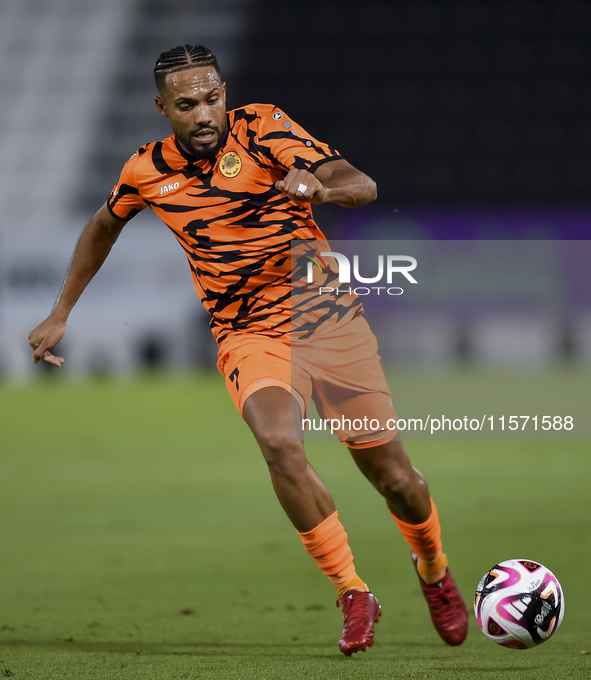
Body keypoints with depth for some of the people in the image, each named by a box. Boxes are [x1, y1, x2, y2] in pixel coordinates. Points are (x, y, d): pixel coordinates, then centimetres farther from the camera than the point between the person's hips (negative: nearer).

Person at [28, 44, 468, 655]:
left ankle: (434, 570, 33)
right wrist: (60, 315, 23)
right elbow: (103, 228, 22)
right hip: (249, 335, 1)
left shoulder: (261, 128, -10)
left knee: (391, 474, -1)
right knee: (278, 442, -30)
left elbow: (363, 186, -17)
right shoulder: (147, 171, 0)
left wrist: (319, 188, -39)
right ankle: (353, 596, -17)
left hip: (329, 321, -1)